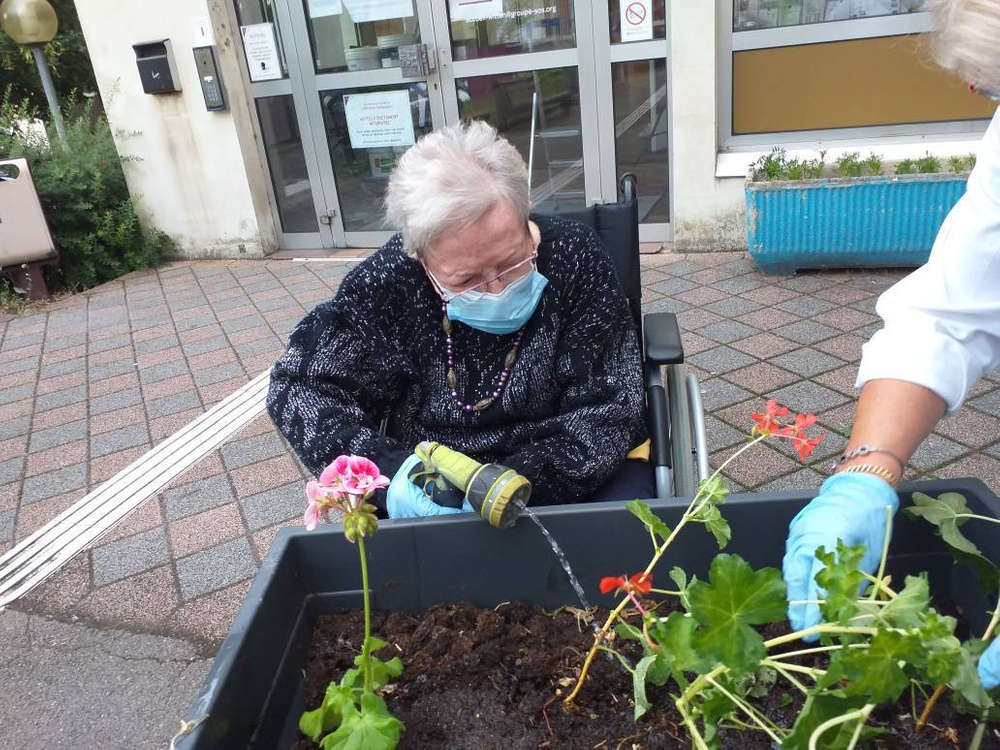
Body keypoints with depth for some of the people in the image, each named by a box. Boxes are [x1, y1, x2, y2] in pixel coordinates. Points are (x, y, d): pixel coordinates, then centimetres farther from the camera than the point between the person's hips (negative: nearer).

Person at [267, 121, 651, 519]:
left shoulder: (574, 258, -15)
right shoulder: (387, 282, -13)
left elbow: (607, 414, -14)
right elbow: (300, 384, -7)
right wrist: (389, 470, -23)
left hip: (575, 479, 0)